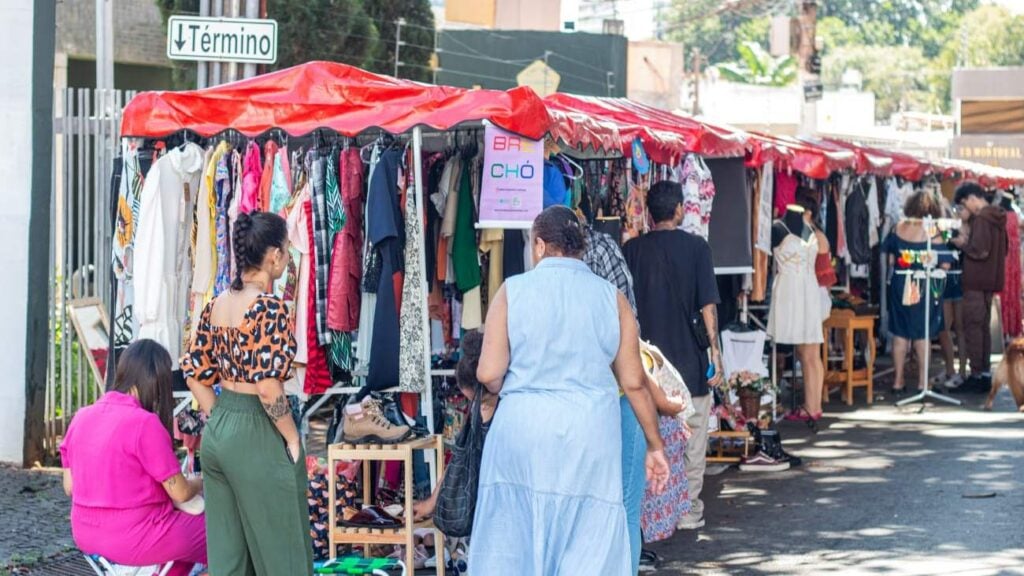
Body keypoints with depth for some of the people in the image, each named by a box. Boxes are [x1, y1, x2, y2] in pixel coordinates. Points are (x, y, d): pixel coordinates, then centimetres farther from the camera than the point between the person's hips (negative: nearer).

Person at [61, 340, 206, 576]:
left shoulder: (81, 417, 1)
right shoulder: (144, 424, -20)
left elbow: (70, 486, 8)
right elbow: (180, 492, -14)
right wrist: (199, 483, 8)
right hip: (134, 539, -8)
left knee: (188, 530, 27)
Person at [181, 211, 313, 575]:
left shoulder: (216, 305, 6)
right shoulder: (268, 307, -17)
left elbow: (195, 374, 11)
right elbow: (268, 387, -22)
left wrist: (221, 421, 15)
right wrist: (291, 437, -10)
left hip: (216, 432, 8)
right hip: (257, 435, -8)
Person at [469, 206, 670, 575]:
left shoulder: (512, 291, -2)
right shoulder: (611, 298, 3)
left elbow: (489, 374, -4)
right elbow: (634, 383, 4)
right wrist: (654, 445, 14)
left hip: (523, 432, -1)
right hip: (589, 437, 1)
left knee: (513, 546, 9)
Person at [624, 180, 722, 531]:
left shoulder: (632, 250, 2)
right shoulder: (695, 247, -6)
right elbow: (708, 305, -9)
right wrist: (715, 352, -4)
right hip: (689, 358, -3)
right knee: (692, 441, 6)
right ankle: (688, 512, 7)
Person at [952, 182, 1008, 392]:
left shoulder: (981, 218, -16)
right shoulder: (997, 218, 13)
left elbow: (979, 250, -24)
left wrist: (962, 244, -7)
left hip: (977, 282, -9)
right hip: (990, 280, 9)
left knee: (972, 328, -5)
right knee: (983, 327, 14)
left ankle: (977, 376, -6)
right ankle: (985, 374, 17)